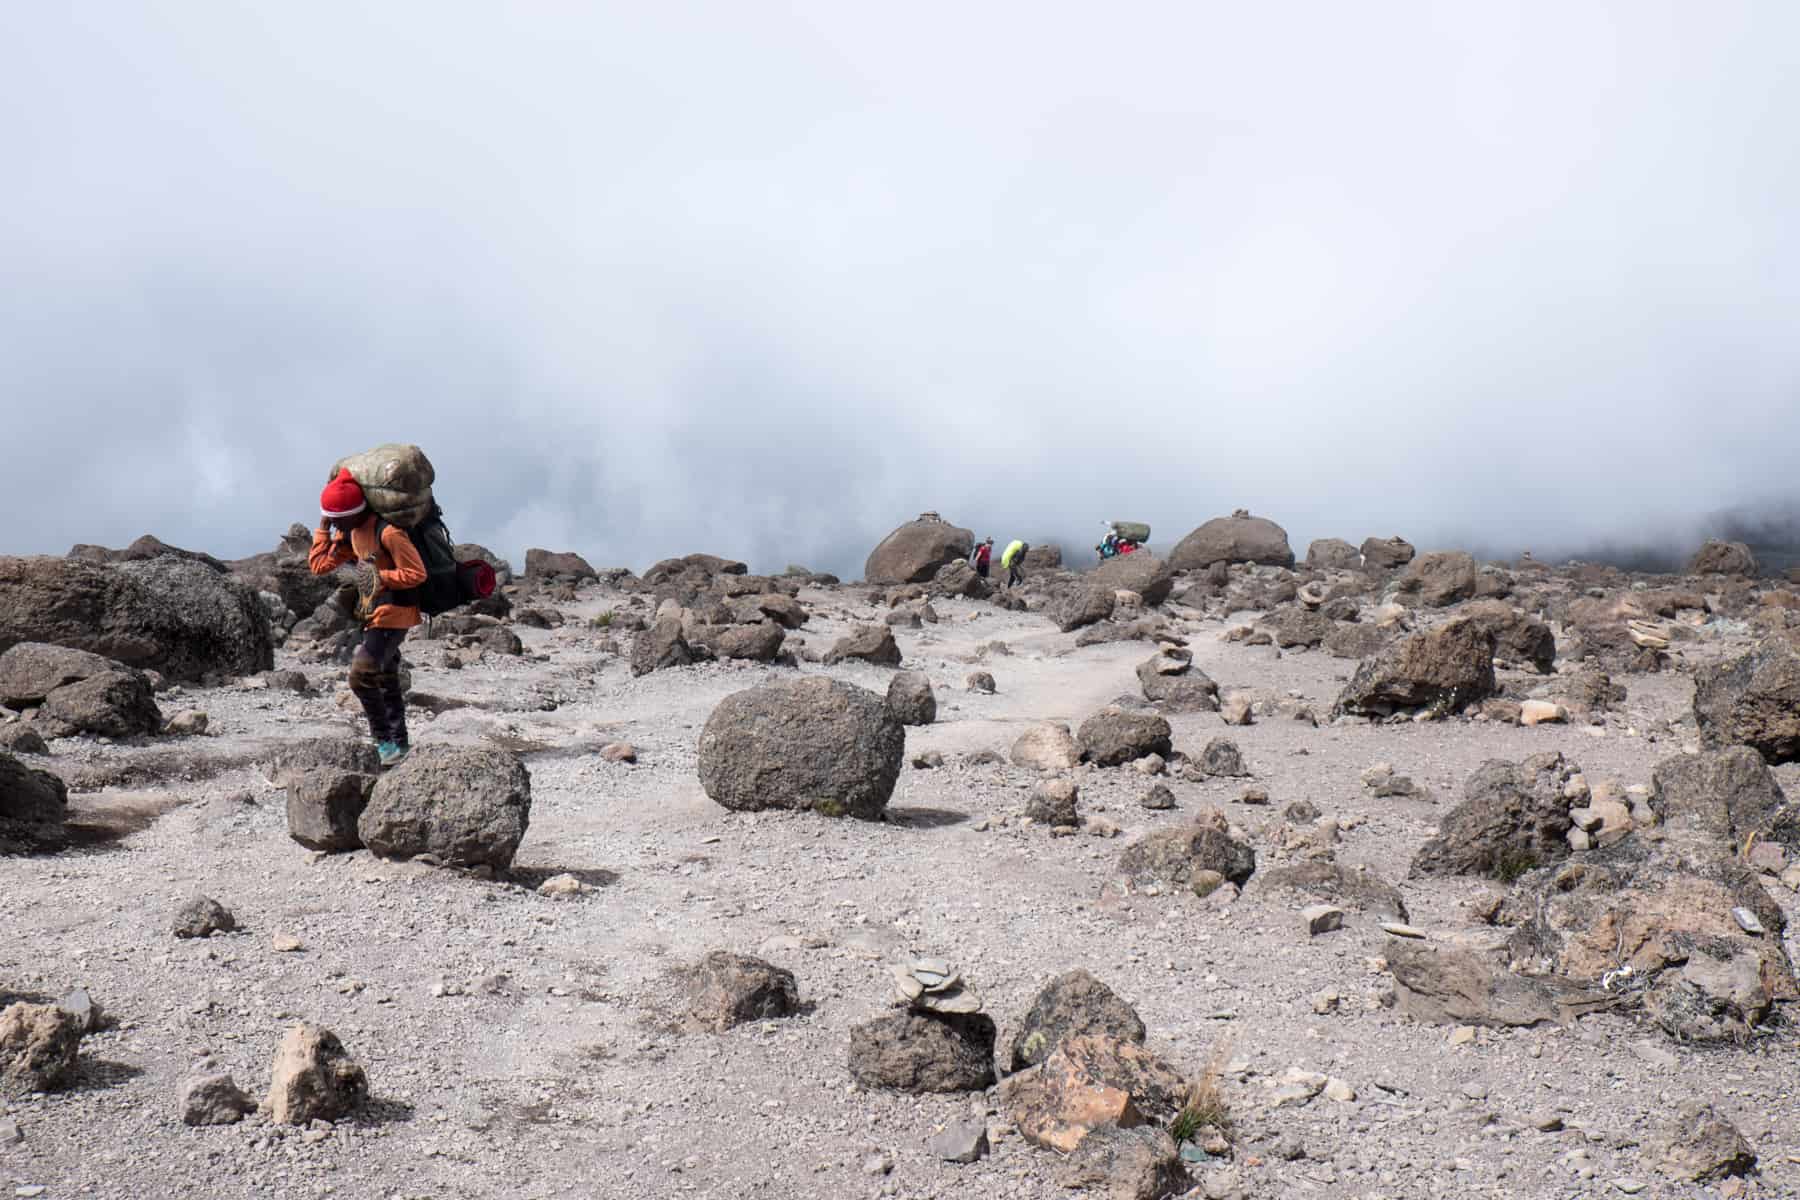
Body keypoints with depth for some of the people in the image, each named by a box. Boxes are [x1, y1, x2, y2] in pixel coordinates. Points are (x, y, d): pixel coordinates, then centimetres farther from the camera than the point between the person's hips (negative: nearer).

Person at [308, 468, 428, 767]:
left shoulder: (387, 531, -23)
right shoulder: (349, 532, 5)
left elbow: (416, 573, -23)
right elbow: (319, 565, 7)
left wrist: (375, 577, -26)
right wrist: (323, 525, 3)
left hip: (393, 613, -10)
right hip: (372, 614, 10)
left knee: (361, 675, -17)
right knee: (386, 680, 17)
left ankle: (384, 739, -3)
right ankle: (397, 744, 28)